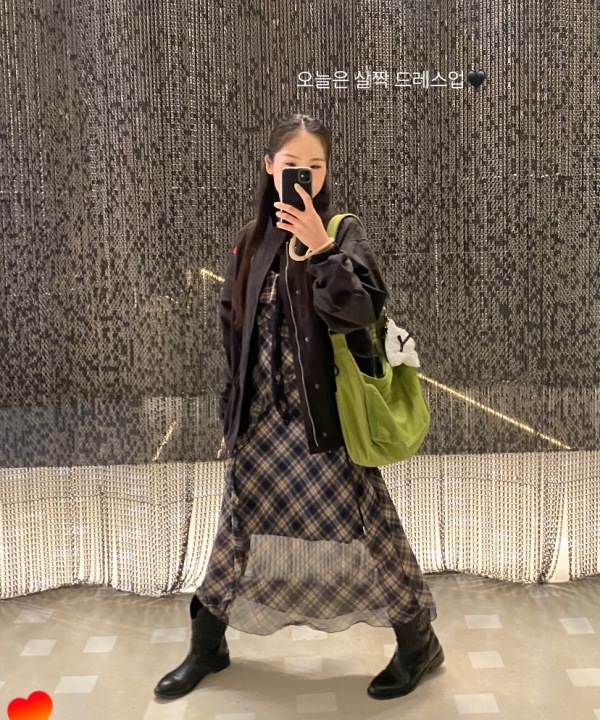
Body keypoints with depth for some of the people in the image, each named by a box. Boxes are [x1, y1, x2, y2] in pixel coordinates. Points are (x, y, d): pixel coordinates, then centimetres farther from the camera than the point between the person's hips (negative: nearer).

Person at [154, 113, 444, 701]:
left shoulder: (343, 234, -6)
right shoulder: (252, 241, 6)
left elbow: (357, 315, -20)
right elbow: (234, 328, 11)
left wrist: (321, 249, -28)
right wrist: (234, 409, 11)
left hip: (326, 413, -4)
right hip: (262, 415, 4)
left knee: (357, 523, 5)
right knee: (242, 524, 14)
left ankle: (418, 641, 28)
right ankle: (207, 646, 34)